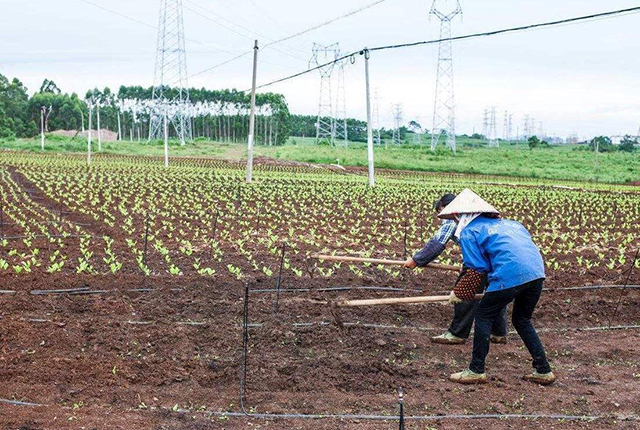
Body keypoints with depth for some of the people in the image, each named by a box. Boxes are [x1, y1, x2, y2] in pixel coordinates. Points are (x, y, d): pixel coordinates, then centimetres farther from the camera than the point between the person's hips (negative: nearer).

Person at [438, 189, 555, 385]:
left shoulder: (468, 232, 8)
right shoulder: (508, 223, 29)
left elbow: (476, 269, 3)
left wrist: (459, 293, 15)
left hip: (510, 275, -7)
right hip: (537, 273, 7)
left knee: (484, 316, 10)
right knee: (522, 320, 24)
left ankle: (476, 371, 12)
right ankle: (543, 371, 24)